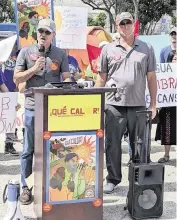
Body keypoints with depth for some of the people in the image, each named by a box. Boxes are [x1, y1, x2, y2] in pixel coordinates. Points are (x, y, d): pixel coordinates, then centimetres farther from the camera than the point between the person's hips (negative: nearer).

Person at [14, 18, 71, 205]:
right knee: (29, 149, 4)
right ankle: (25, 187, 12)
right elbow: (17, 79, 3)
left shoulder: (60, 54, 9)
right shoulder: (26, 52, 5)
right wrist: (34, 68, -10)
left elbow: (67, 78, 8)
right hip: (33, 107, -1)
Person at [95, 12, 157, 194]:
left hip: (138, 105, 0)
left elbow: (151, 78, 8)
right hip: (113, 105, 0)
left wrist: (153, 104, 4)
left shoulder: (146, 49, 7)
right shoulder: (108, 49, 6)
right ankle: (113, 179, 18)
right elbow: (101, 78, 9)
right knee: (112, 144, 5)